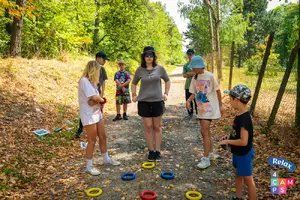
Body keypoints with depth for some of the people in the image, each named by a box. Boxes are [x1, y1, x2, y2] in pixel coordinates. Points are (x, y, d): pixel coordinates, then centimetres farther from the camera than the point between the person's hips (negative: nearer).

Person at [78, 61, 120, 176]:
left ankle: (106, 159, 35)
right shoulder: (84, 81, -18)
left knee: (102, 137, 17)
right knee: (92, 140, 1)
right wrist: (102, 100, -6)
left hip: (97, 112, 9)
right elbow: (95, 98, -24)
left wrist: (98, 100, -10)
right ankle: (89, 166, 16)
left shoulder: (91, 81, 11)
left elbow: (95, 99, 9)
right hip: (89, 115, -9)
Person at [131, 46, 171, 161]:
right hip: (143, 102, 0)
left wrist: (166, 93, 6)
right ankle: (151, 151, 17)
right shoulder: (140, 69, 1)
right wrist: (134, 95, 6)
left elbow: (167, 81, 14)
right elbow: (134, 83, 15)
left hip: (157, 101, 0)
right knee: (148, 127, 4)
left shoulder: (160, 68, -1)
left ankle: (157, 150, 20)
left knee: (157, 127, 9)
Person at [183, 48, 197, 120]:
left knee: (196, 100, -4)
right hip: (188, 85, 4)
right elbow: (184, 75, 0)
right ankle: (190, 113, 19)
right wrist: (192, 74, -13)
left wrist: (188, 74, -7)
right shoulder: (185, 65, 12)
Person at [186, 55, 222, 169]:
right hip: (201, 109, 7)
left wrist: (220, 105, 1)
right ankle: (211, 153, 31)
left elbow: (217, 91, -5)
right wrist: (189, 100, -13)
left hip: (210, 108, -7)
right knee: (206, 131, 15)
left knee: (204, 132, -11)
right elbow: (194, 93, 7)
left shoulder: (210, 76, -14)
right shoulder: (194, 78, 4)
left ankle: (206, 158, -2)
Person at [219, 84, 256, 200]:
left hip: (244, 154, -10)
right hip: (238, 152, 10)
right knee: (238, 175, 24)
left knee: (248, 180, 7)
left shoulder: (244, 118, -29)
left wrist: (227, 141, -20)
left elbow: (243, 141, -30)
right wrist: (229, 140, 3)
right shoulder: (240, 115, 0)